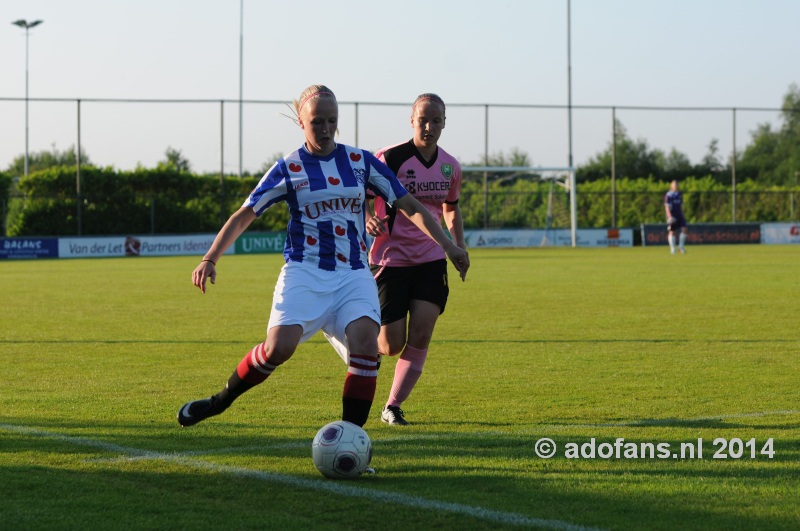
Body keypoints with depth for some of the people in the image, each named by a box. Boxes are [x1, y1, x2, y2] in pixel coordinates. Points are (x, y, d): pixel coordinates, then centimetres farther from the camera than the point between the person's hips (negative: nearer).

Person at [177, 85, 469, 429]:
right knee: (279, 347, -22)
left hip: (353, 275, 2)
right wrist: (210, 260, -8)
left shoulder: (361, 162, 7)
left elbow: (409, 206, 11)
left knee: (366, 342, -24)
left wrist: (447, 245, 3)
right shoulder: (288, 169, 1)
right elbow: (243, 216, 3)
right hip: (304, 272, -2)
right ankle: (220, 401, 3)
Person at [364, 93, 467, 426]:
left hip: (431, 261, 4)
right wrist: (367, 222, -29)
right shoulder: (389, 159, -13)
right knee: (392, 345, -4)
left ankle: (393, 407, 3)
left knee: (420, 338, -10)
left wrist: (459, 247, 8)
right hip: (390, 259, -4)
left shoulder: (450, 167, 4)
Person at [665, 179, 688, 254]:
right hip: (672, 216, -6)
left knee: (684, 229, -7)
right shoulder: (669, 195, -7)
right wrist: (669, 215, -24)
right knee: (672, 232, -1)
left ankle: (681, 246, 4)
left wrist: (682, 215, 20)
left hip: (679, 215, 6)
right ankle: (672, 248, 7)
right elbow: (666, 206, -13)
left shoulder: (680, 194, 13)